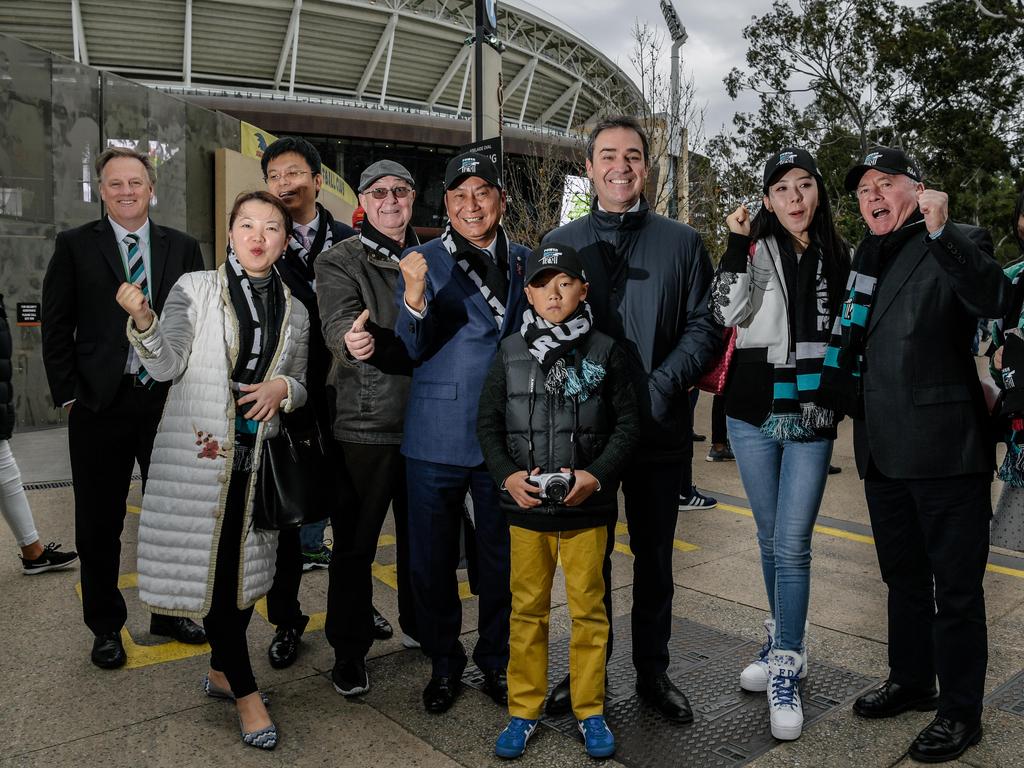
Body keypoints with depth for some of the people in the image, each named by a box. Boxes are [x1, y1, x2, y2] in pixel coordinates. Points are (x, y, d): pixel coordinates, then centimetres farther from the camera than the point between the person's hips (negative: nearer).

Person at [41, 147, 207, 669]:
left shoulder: (182, 248, 6)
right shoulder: (74, 245, 2)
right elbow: (56, 327, 0)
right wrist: (68, 395, -6)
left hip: (169, 401, 2)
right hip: (100, 405, -1)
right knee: (99, 524, 9)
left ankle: (168, 614, 30)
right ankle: (106, 627, 26)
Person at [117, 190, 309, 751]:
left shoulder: (294, 311, 7)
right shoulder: (195, 289, -3)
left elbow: (300, 386, 12)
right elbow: (165, 365, -9)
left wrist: (282, 387, -10)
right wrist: (142, 321, -26)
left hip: (255, 456, 4)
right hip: (199, 452, -4)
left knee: (245, 565, 11)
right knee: (210, 567, -1)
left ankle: (221, 669, 33)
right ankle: (244, 690, 14)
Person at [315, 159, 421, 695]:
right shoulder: (339, 261, -3)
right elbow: (337, 322, -22)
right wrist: (351, 340, -42)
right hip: (365, 424, -4)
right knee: (356, 542, 5)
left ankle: (420, 625, 38)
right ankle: (348, 650, 21)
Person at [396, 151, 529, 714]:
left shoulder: (524, 262, 8)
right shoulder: (422, 262, -1)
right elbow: (411, 350, -7)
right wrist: (414, 295, -26)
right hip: (438, 435, -2)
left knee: (502, 558, 12)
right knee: (432, 560, 9)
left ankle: (497, 662, 31)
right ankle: (443, 664, 29)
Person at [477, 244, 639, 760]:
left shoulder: (604, 351, -2)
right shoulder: (511, 352, 2)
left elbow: (627, 422, 1)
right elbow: (488, 422, 6)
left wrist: (598, 474, -12)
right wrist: (507, 475, -7)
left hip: (586, 506, -1)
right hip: (526, 505, 1)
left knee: (588, 609, 9)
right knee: (527, 609, 12)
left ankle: (590, 711, 27)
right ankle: (523, 711, 27)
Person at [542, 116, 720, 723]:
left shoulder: (683, 242, 5)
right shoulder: (560, 243, 7)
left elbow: (703, 327, 0)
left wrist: (661, 387, -14)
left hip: (659, 427, 0)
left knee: (655, 557, 11)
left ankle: (653, 672, 28)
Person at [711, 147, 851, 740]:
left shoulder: (839, 256, 8)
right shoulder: (756, 249, 0)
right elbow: (728, 313, -14)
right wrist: (737, 246, -15)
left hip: (812, 414, 0)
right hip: (754, 410, 0)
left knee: (793, 544, -5)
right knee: (771, 538, 12)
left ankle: (785, 671, 6)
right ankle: (785, 644, 30)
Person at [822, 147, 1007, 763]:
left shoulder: (958, 244, -6)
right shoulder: (867, 259, 14)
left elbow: (992, 301, -26)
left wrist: (939, 231, -34)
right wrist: (843, 397, 12)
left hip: (943, 449, -7)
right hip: (884, 450, 7)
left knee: (955, 585, 3)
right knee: (903, 574, 20)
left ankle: (961, 711, 18)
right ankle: (911, 680, 36)